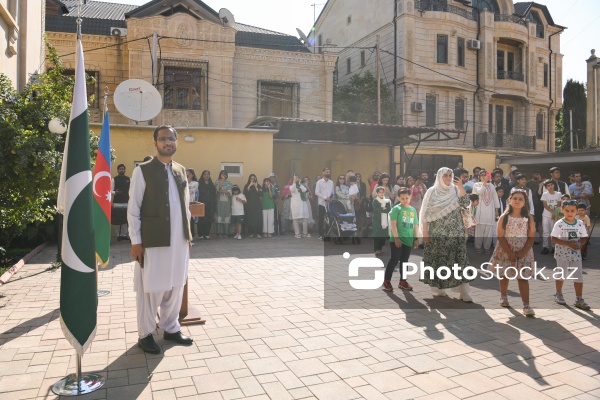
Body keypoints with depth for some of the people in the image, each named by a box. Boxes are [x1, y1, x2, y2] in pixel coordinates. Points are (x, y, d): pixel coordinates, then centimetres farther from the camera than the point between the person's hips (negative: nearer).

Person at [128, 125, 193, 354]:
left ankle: (171, 328, 30)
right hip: (152, 240, -5)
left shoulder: (181, 171, 12)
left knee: (175, 286, 14)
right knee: (150, 288, 4)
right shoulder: (143, 171, -5)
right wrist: (135, 241, -10)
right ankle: (145, 334, 21)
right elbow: (133, 209, -6)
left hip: (179, 240, 5)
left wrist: (188, 234, 12)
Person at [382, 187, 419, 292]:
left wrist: (416, 238, 9)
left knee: (404, 261, 12)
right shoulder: (396, 209, -6)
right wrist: (396, 238, -16)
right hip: (397, 240, -5)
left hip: (408, 240, 5)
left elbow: (416, 225, 15)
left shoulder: (413, 210, 12)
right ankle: (386, 281, 5)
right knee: (394, 260, -4)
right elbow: (393, 224, -11)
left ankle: (403, 281, 22)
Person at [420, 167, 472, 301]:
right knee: (438, 258, 5)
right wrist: (425, 231, -6)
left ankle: (464, 291, -4)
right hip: (437, 232, -1)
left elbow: (465, 204, -9)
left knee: (459, 258, -5)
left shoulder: (455, 190, 5)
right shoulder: (432, 191, -1)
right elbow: (425, 213, -2)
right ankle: (437, 287, 21)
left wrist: (461, 187, -18)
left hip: (455, 232, 2)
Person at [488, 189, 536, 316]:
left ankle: (526, 305, -2)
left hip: (523, 252, 0)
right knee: (504, 275, 15)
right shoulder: (504, 217, -4)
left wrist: (523, 252, -15)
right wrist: (509, 252, -16)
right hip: (505, 251, 0)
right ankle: (503, 297, 35)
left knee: (523, 278, -2)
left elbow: (531, 237, -4)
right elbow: (500, 237, -9)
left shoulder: (529, 218, -1)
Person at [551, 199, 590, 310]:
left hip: (576, 254, 3)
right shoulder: (559, 224, -13)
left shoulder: (580, 223, -2)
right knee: (561, 274, 11)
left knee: (579, 276, 3)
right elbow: (554, 239, -15)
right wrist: (568, 243, -24)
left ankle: (579, 299, 12)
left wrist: (580, 244, -15)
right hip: (562, 254, -3)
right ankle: (559, 294, 30)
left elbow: (584, 237, 6)